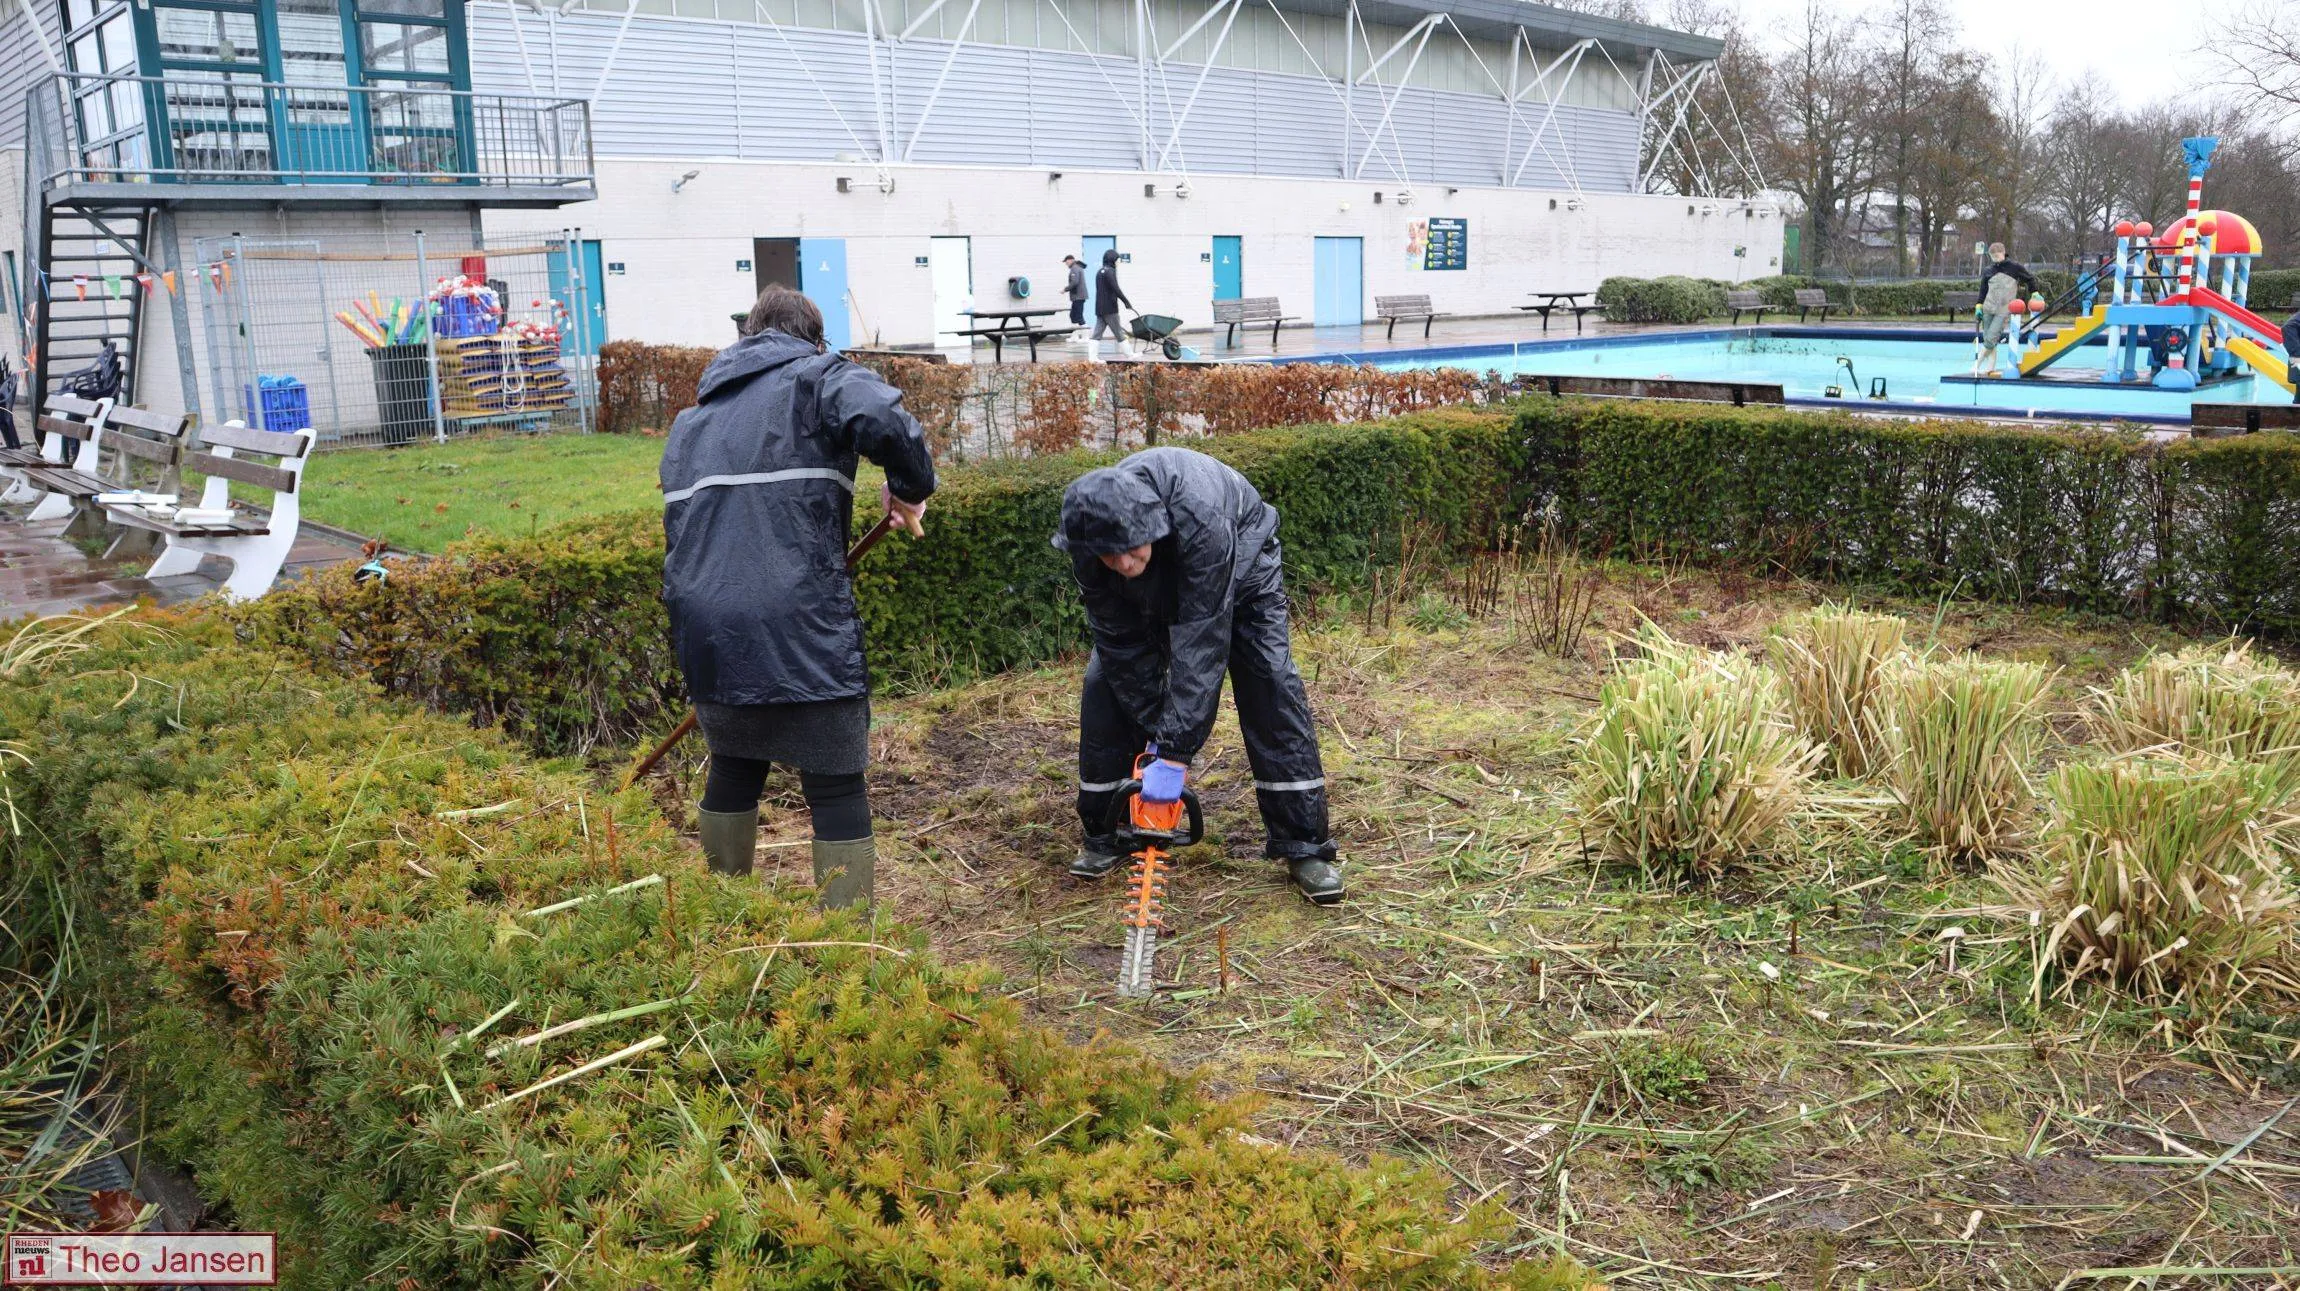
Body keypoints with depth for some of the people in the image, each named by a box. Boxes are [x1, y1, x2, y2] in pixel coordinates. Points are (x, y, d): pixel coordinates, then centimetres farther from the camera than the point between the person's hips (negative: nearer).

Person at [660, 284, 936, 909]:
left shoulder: (692, 417, 23)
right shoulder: (819, 378, 4)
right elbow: (888, 423, -19)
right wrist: (909, 489, -2)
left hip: (706, 631, 6)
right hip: (801, 629, -6)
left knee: (733, 771, 25)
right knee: (837, 789, 4)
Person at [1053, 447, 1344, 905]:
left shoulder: (1198, 518, -47)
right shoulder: (1092, 540, -33)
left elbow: (1201, 645, -45)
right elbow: (1122, 642, -22)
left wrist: (1174, 755, -44)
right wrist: (1153, 734, -22)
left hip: (1240, 566, -3)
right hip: (1154, 591, 4)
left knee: (1272, 686, -16)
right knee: (1107, 680, -9)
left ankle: (1303, 845, -8)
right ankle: (1103, 834, 5)